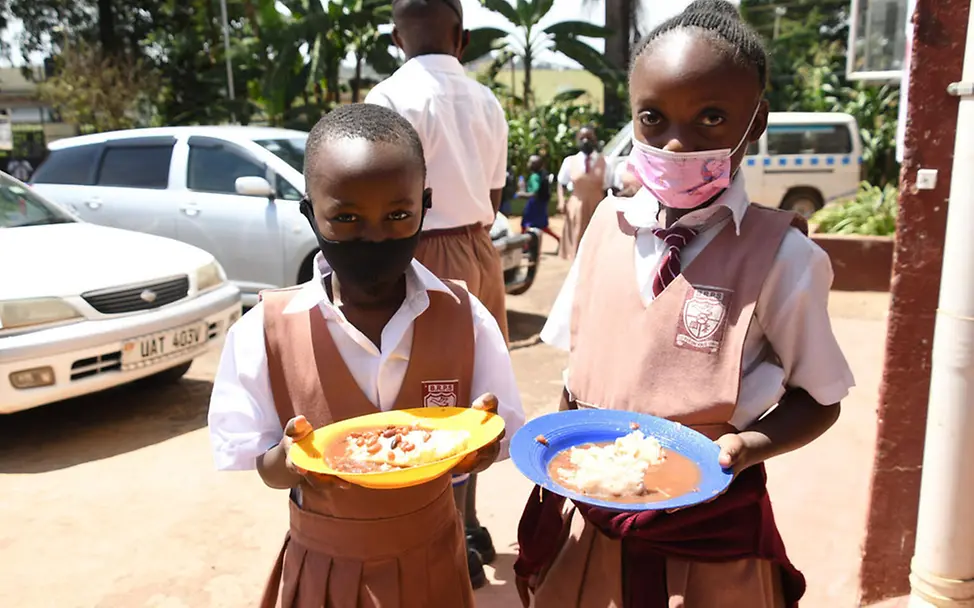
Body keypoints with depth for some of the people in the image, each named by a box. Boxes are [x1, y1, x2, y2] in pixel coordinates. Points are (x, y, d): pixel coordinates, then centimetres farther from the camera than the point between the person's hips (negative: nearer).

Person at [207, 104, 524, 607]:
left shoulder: (465, 319, -13)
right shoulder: (265, 332, -16)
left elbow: (490, 444, -6)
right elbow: (267, 469, -8)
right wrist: (289, 457, -30)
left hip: (430, 564, 1)